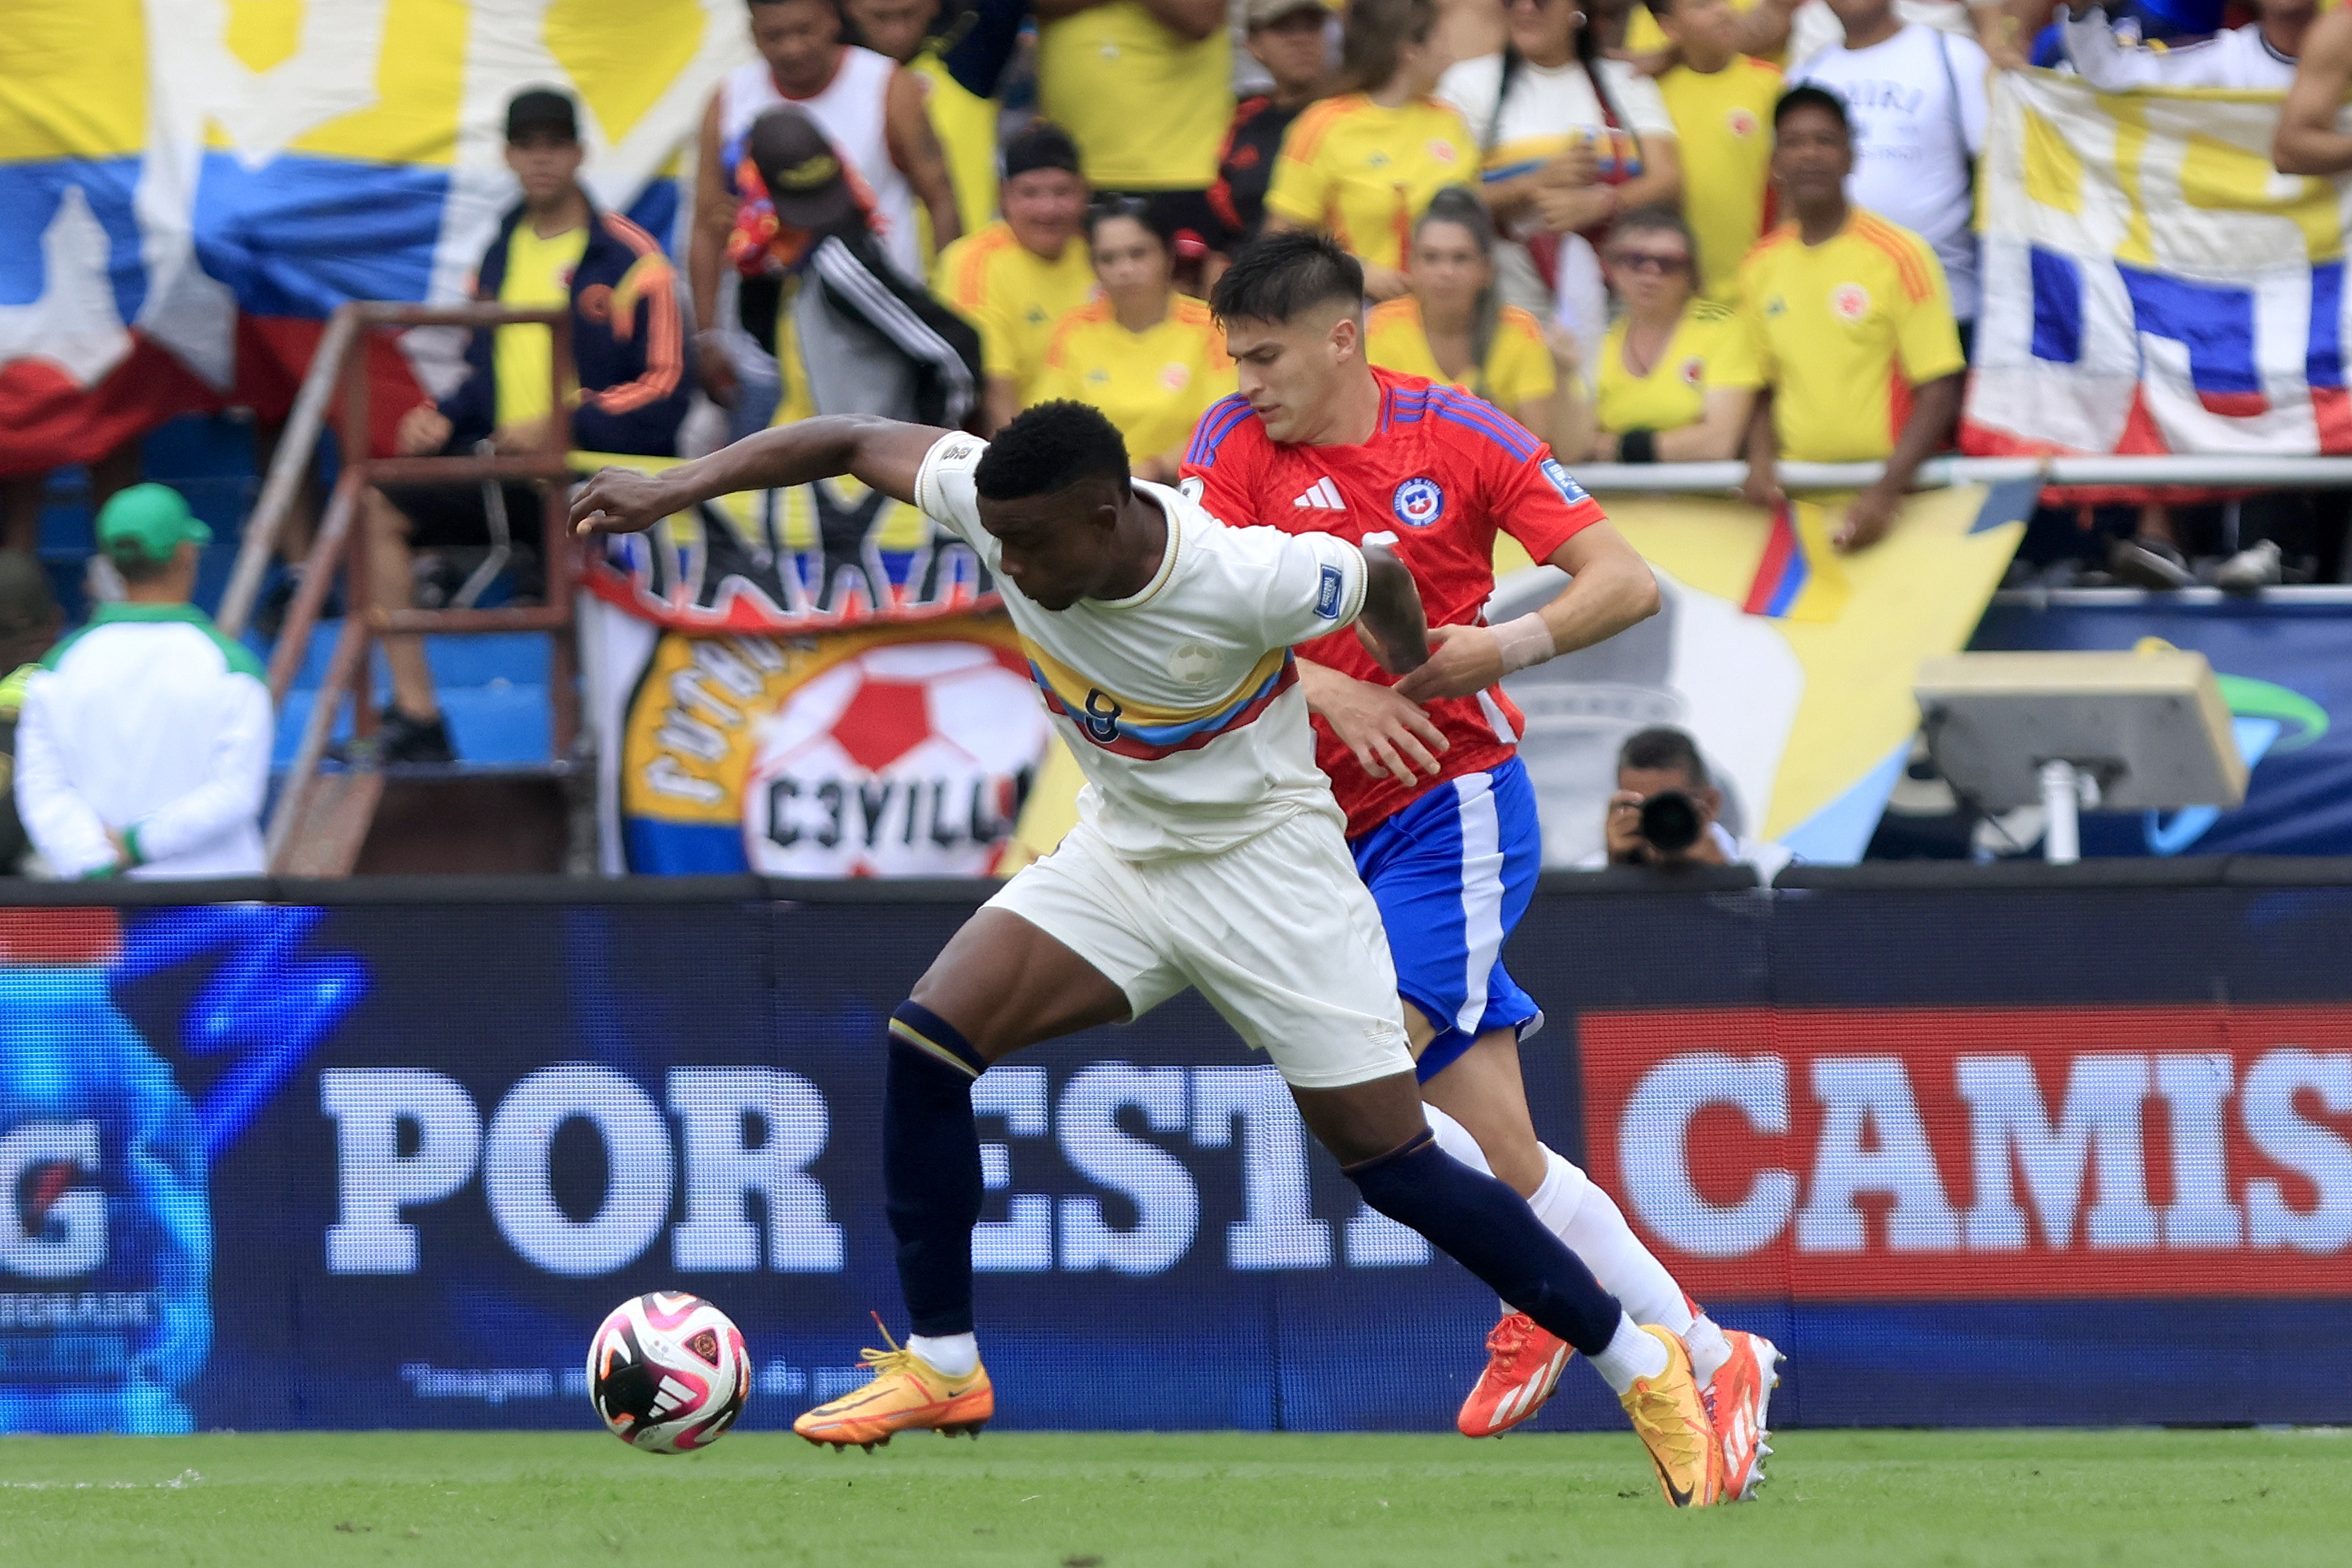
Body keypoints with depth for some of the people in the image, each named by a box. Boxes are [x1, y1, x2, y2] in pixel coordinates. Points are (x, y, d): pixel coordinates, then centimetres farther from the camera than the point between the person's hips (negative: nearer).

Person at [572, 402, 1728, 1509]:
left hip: (1265, 864, -5)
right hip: (1118, 854, 5)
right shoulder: (1002, 506, -19)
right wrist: (674, 488, -14)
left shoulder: (1246, 581, -31)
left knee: (1394, 1166, -7)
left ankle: (1644, 1371, 8)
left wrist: (1418, 690, 11)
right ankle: (940, 1366, 0)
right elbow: (853, 443, -7)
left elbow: (1381, 577, -10)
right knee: (926, 1040, -13)